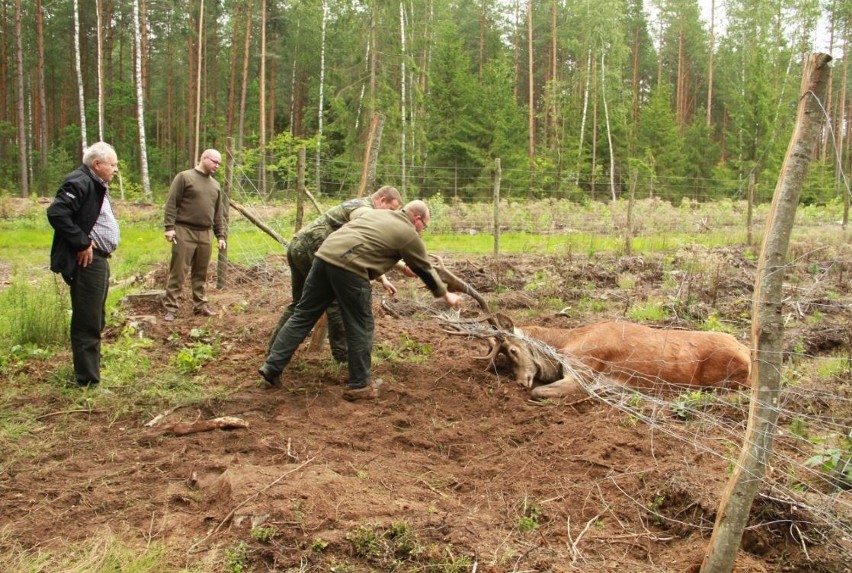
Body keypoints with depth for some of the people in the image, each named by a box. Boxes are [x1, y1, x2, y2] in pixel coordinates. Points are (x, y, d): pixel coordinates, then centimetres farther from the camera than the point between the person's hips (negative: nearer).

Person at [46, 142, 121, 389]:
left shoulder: (96, 185, 17)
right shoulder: (79, 183, -16)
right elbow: (56, 213, -26)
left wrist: (104, 246, 10)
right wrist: (82, 243, -22)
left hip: (99, 259, 11)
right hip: (87, 260, -11)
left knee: (96, 320, 20)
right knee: (87, 322, -6)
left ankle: (92, 367, 33)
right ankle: (87, 380, 0)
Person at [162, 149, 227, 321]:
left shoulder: (215, 185, 16)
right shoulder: (184, 177, -2)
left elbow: (218, 213, 19)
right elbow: (171, 203, -7)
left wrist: (221, 235, 13)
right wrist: (169, 227, -14)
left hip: (205, 234, 6)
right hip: (184, 232, -6)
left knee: (201, 274, 11)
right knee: (178, 272, -3)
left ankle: (200, 305, 20)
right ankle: (170, 308, 1)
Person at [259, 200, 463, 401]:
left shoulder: (376, 213, 29)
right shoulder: (408, 234, 10)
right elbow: (425, 270, 19)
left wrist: (382, 277, 47)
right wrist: (446, 294, 32)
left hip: (325, 255, 7)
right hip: (349, 266, -7)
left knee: (303, 316, 12)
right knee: (361, 327, 6)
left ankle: (272, 366, 14)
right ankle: (360, 385, 14)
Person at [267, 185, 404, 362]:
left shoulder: (357, 206, 22)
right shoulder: (364, 208, -9)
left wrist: (382, 278, 19)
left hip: (297, 246, 10)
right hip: (310, 250, -10)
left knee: (300, 302, 19)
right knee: (336, 300, 0)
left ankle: (275, 347, 22)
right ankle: (342, 353, 8)